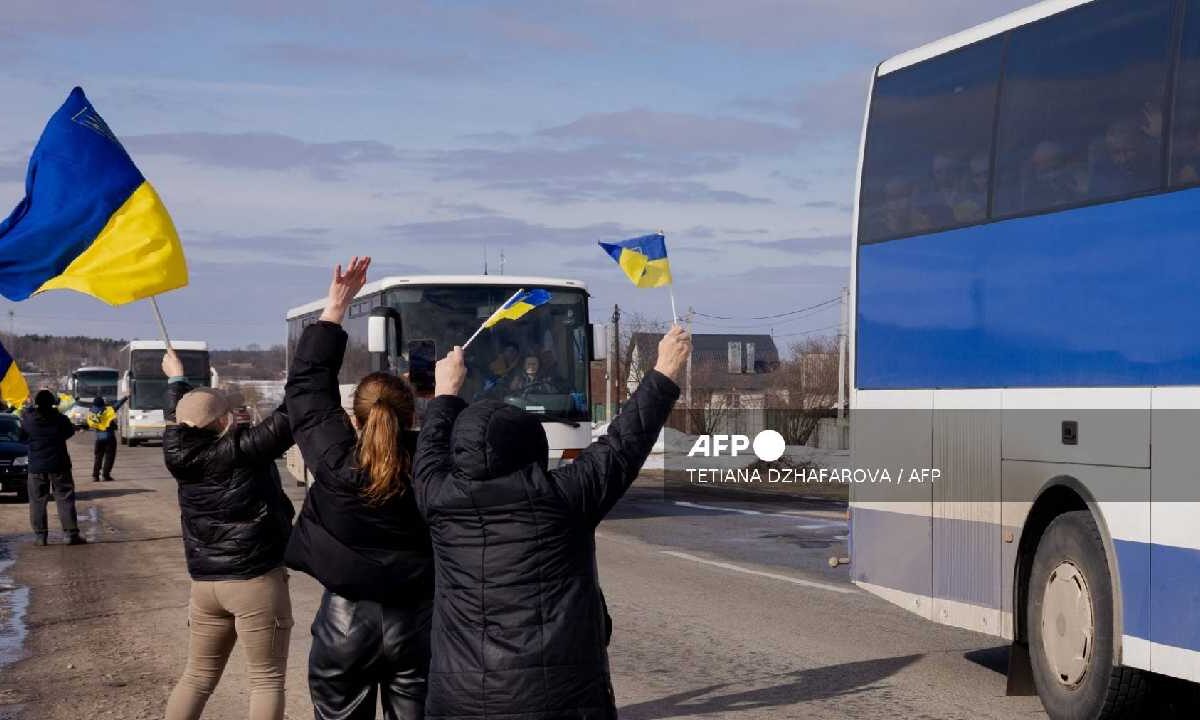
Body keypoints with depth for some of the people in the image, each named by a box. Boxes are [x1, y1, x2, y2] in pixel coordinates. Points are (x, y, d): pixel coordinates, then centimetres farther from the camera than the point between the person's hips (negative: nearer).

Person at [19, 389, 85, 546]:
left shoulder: (28, 418, -8)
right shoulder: (60, 419, -9)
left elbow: (22, 435, 9)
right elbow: (70, 431, 8)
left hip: (36, 468, 1)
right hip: (59, 466, 0)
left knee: (37, 502, 8)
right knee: (65, 500, 3)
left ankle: (40, 536, 4)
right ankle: (72, 534, -2)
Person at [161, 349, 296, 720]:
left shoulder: (180, 455, 1)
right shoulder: (244, 449, -15)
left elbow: (177, 421, 22)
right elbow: (291, 415, -14)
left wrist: (176, 379, 39)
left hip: (204, 583, 6)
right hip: (256, 580, -6)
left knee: (198, 676, 17)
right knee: (267, 679, 1)